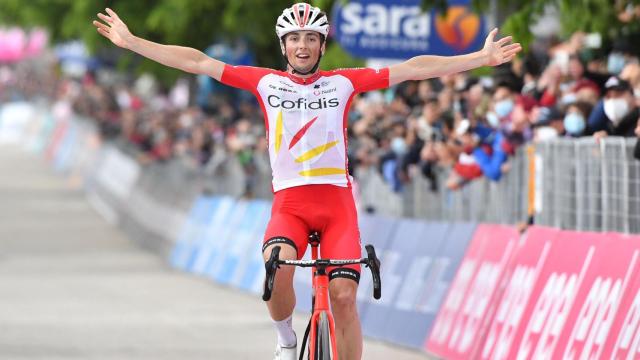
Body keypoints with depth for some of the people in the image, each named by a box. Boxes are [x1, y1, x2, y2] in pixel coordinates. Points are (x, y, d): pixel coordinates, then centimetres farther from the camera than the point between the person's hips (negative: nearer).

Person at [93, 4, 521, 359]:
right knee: (277, 268, -29)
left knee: (344, 296, -12)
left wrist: (481, 58, 2)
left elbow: (413, 69, 5)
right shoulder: (266, 82, 8)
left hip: (337, 202, 1)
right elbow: (196, 61, 8)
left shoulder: (343, 82, 7)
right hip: (289, 202, -1)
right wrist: (130, 41, 6)